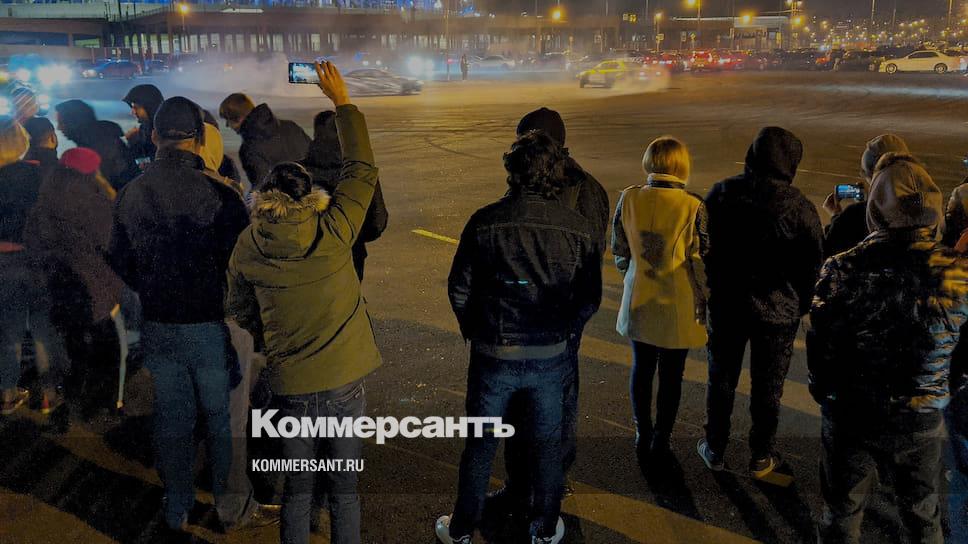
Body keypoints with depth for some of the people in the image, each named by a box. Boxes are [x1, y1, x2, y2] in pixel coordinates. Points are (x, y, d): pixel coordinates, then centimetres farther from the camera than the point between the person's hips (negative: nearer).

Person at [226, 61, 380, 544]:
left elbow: (241, 311, 8)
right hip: (343, 379, -1)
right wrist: (342, 101, 4)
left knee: (297, 487, 18)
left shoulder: (248, 246, -7)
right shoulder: (333, 232, -15)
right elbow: (361, 167, -3)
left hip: (289, 384, 2)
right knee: (344, 488, 14)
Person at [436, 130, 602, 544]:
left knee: (481, 443, 17)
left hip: (493, 354, -1)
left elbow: (459, 289, -7)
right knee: (546, 444, 19)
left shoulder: (485, 222, -13)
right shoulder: (579, 228, -9)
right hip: (551, 355, 1)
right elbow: (589, 299, -4)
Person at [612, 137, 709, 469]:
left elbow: (619, 249, 1)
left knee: (641, 368, 19)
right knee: (671, 375, 13)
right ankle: (660, 443, 25)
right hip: (677, 305, -2)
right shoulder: (692, 207, -17)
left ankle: (643, 438, 29)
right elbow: (700, 260, -11)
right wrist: (701, 305, 1)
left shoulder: (629, 199, -9)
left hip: (639, 301, 3)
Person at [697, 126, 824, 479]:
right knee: (767, 387, 12)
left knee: (721, 379, 16)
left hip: (725, 306, 2)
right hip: (777, 312, -1)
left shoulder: (721, 194, -8)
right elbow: (812, 266, -6)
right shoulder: (799, 208, -14)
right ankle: (760, 459, 25)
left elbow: (703, 248, -1)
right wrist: (800, 306, 10)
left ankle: (715, 450, 29)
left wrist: (710, 290, 12)